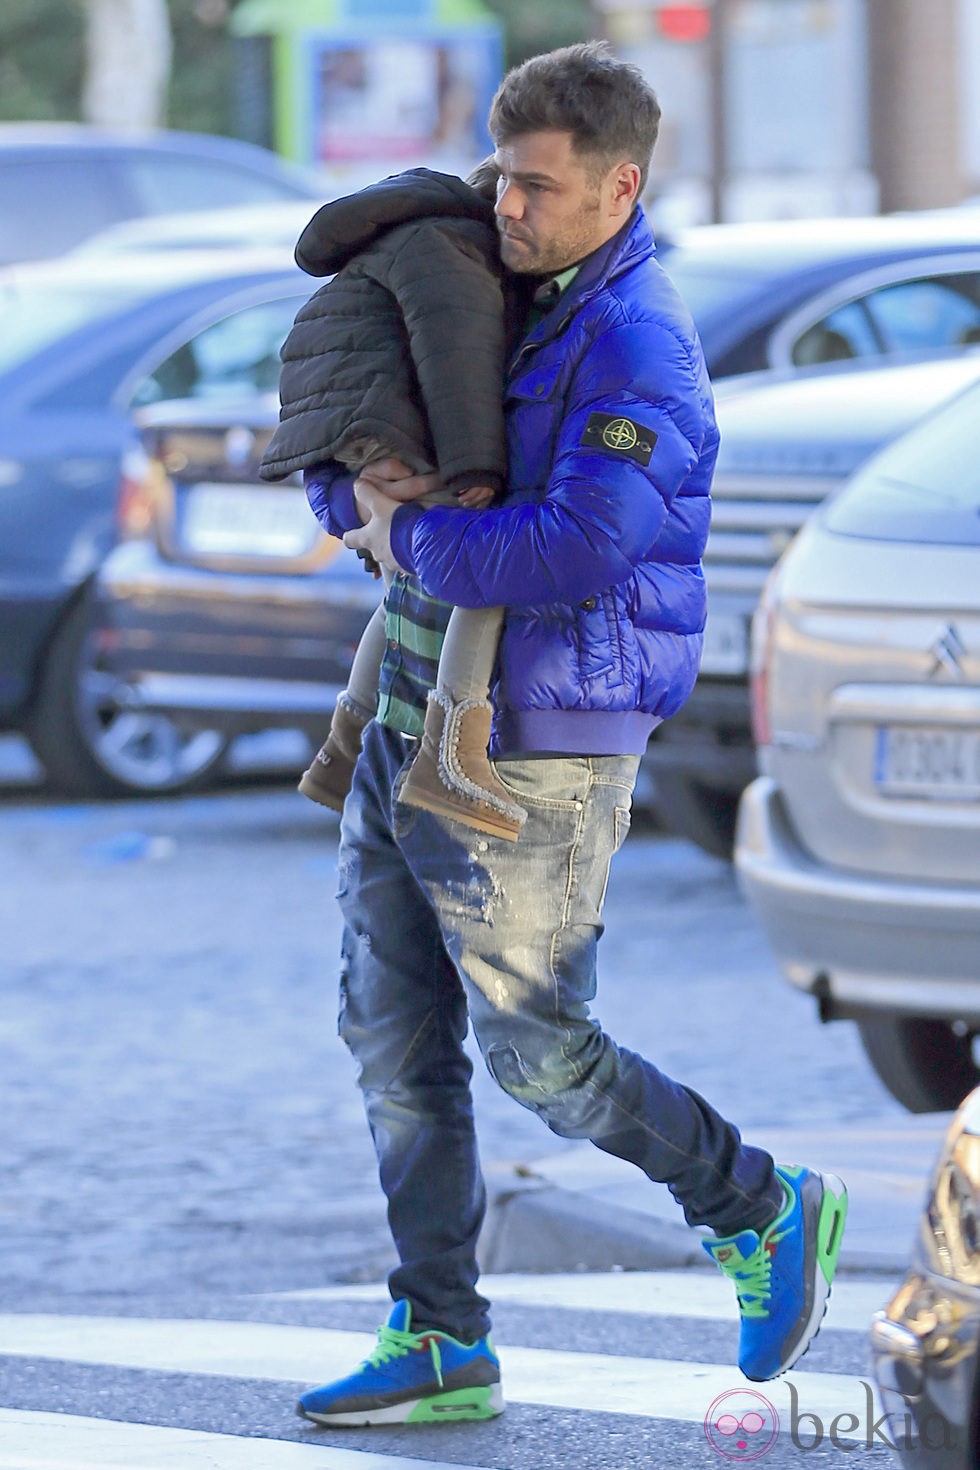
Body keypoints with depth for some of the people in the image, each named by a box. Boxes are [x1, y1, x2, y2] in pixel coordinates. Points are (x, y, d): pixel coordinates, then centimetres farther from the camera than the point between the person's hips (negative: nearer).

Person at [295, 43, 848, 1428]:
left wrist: (409, 537, -16)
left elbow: (578, 549, -30)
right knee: (396, 1044, 8)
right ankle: (438, 1349, 15)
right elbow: (339, 439, 17)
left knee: (542, 1055, -1)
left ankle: (762, 1210, 21)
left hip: (529, 766, -9)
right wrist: (361, 494, -7)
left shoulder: (637, 352, -17)